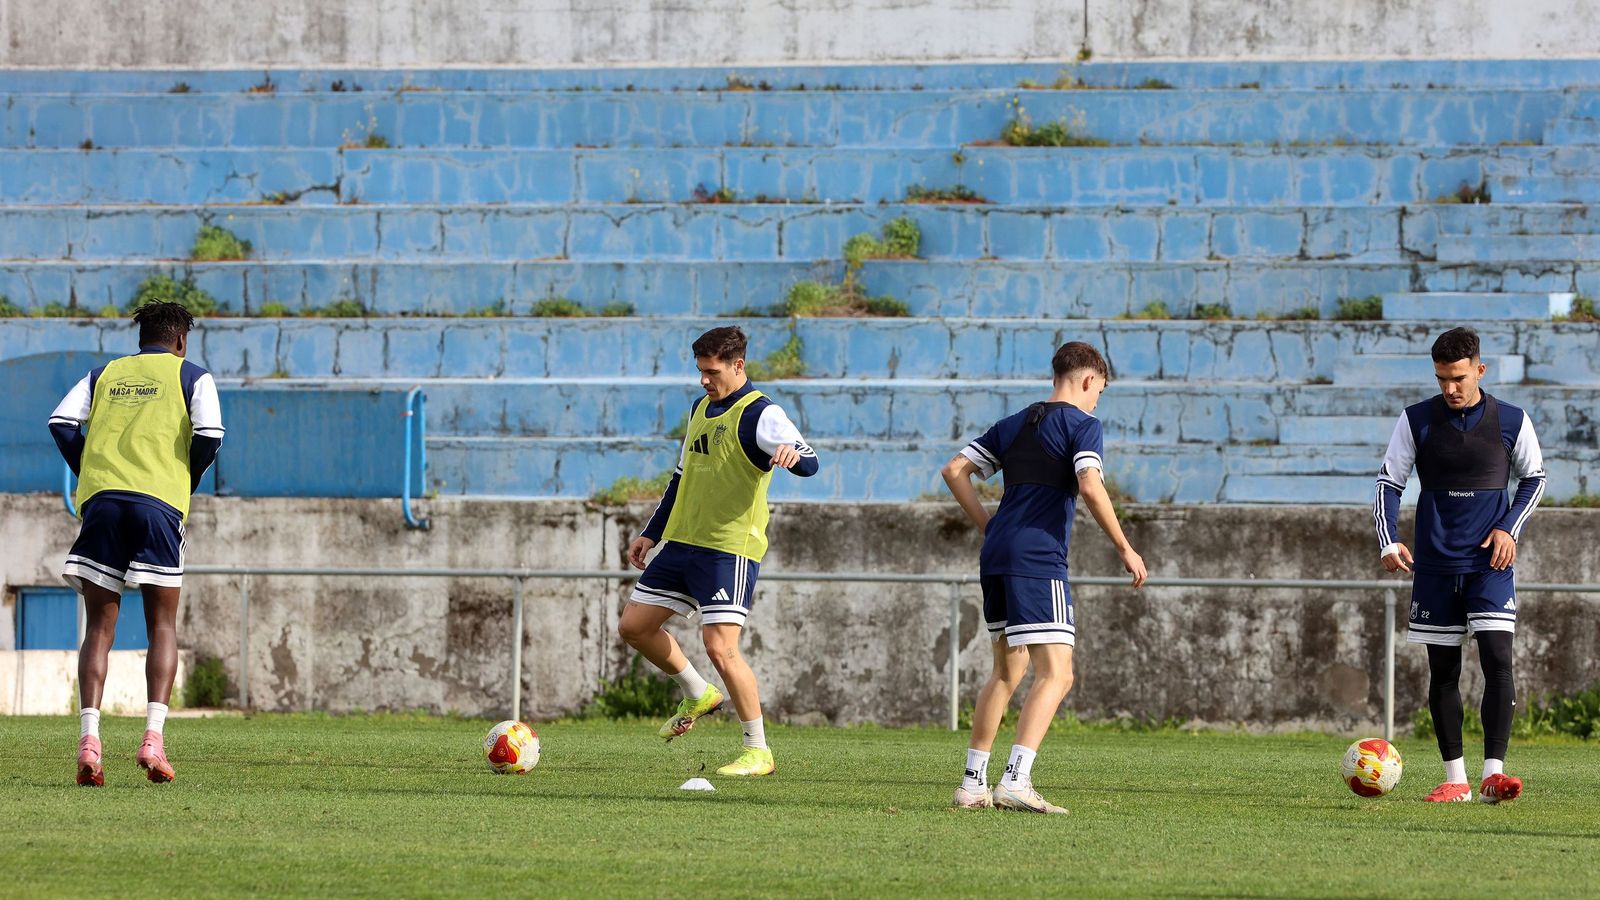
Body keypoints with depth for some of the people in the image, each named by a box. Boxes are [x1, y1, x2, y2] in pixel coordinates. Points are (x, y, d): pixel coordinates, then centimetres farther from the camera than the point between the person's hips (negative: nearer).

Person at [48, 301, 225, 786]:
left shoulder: (104, 374, 20)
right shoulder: (191, 376, 12)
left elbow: (62, 422, 5)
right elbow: (209, 434, -3)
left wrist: (90, 474, 13)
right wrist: (188, 483, 12)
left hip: (101, 497, 2)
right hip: (160, 500, -2)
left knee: (99, 627, 4)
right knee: (162, 627, 6)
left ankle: (88, 738, -11)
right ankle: (153, 736, -11)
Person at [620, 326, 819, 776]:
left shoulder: (760, 414, -11)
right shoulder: (700, 410, 15)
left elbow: (809, 463, -25)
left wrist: (794, 455, -49)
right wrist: (651, 534, 25)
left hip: (730, 549, -8)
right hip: (682, 542, 8)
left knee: (720, 645, -15)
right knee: (634, 626, 9)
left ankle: (758, 750, -4)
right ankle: (699, 696, 29)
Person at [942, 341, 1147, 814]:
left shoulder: (1013, 425, 20)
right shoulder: (1081, 424, -2)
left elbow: (954, 471, 17)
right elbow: (1090, 488, -16)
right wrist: (1125, 549, -9)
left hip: (996, 558, 8)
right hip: (1038, 558, -8)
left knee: (1007, 672, 20)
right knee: (1056, 674, -11)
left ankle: (972, 783, 18)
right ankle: (1015, 781, -25)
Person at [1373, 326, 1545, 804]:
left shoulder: (1511, 421, -1)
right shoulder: (1416, 420, 0)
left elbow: (1534, 478, 13)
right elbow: (1389, 482, 3)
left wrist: (1510, 529, -2)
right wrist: (1388, 542, -12)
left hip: (1490, 563, -1)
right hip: (1435, 564, 1)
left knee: (1498, 660, -16)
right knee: (1443, 671, 4)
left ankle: (1493, 773, -18)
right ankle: (1455, 779, 12)